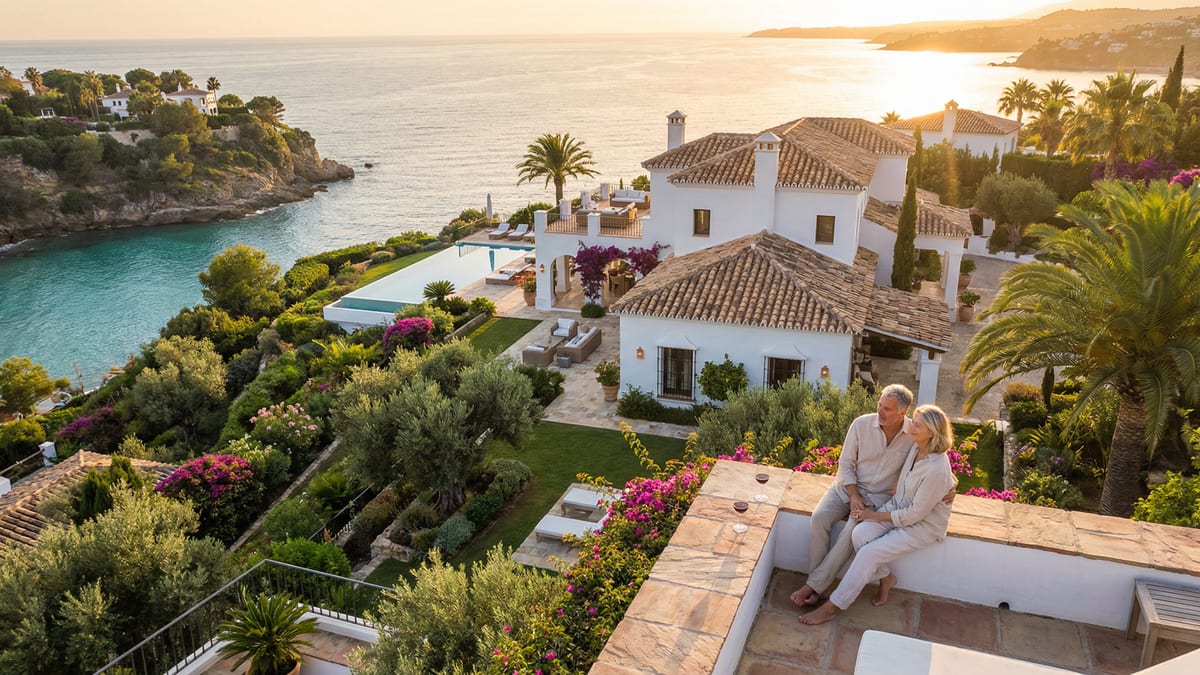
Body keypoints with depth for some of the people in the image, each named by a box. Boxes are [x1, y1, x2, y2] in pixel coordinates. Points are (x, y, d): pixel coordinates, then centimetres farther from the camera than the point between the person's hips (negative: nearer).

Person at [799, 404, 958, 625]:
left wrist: (877, 516, -14)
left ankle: (832, 607, -11)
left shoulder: (937, 470, -30)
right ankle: (886, 578, 7)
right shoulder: (917, 448, -6)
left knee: (869, 553, -20)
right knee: (860, 534, -20)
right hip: (898, 508, 7)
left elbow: (915, 514, -23)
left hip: (923, 526, -7)